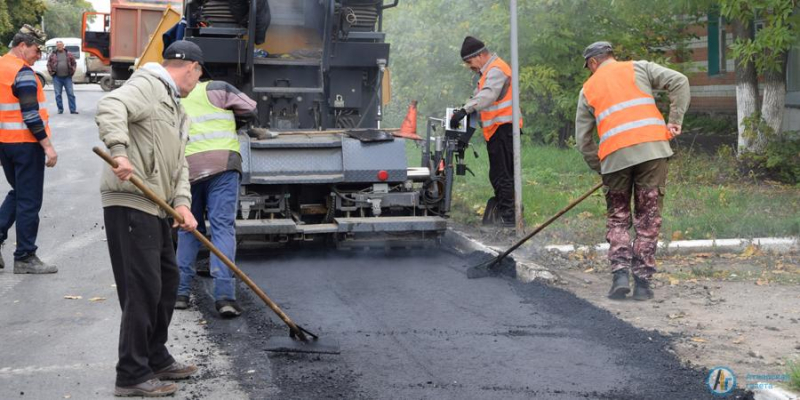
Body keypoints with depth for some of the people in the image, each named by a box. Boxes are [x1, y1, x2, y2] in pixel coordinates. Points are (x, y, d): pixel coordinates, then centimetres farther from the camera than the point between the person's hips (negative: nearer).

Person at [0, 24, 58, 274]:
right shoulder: (23, 72, -15)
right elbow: (31, 115, -21)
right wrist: (48, 146, -18)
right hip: (25, 144, -8)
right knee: (29, 200, -1)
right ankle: (25, 258, 3)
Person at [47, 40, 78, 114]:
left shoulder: (69, 55, 6)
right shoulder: (53, 55, 5)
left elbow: (74, 63, 11)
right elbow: (48, 64, 10)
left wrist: (72, 71, 0)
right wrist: (51, 72, -2)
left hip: (67, 77, 0)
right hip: (57, 78, 0)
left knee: (71, 94, -2)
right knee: (58, 94, 4)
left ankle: (73, 109, 0)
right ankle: (60, 109, 13)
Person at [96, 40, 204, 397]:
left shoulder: (175, 108, 24)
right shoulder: (147, 86, -7)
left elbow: (179, 164, 18)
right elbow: (110, 109, -26)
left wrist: (182, 202, 1)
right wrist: (119, 151, -41)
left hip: (155, 207, 10)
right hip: (130, 203, -10)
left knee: (166, 280, 18)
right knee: (142, 287, -9)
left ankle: (156, 359, 31)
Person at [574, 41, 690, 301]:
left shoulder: (588, 89, 20)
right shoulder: (638, 68, 18)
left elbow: (583, 140, 17)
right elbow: (679, 82, 4)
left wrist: (601, 169, 25)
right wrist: (675, 121, 7)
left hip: (614, 155, 1)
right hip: (652, 148, 0)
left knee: (618, 217, 16)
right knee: (648, 218, 7)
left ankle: (620, 272, 0)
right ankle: (642, 281, 5)